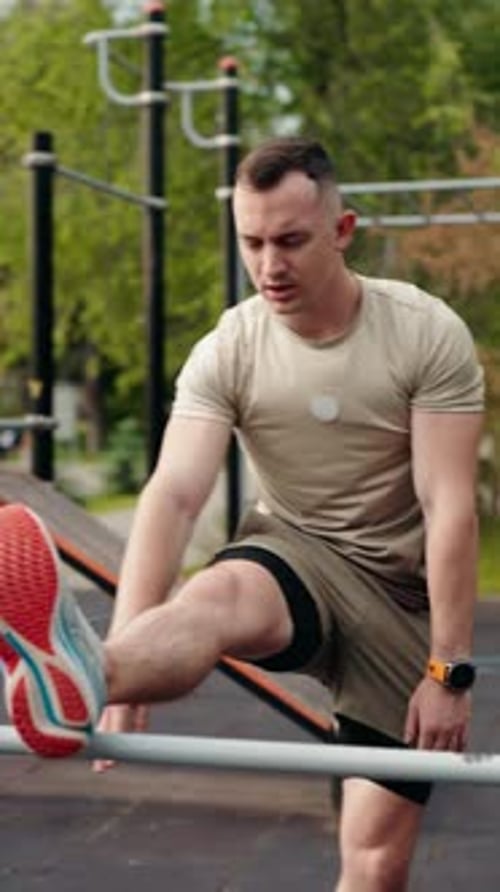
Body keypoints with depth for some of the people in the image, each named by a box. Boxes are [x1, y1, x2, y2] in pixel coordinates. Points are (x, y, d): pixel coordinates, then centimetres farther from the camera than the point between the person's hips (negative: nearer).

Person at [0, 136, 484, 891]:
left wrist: (448, 669, -20)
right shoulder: (225, 353, -12)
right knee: (222, 593, -38)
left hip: (403, 594, 1)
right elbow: (174, 494, -25)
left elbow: (450, 507, -17)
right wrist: (123, 671, -37)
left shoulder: (427, 334, -14)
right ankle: (77, 682, -71)